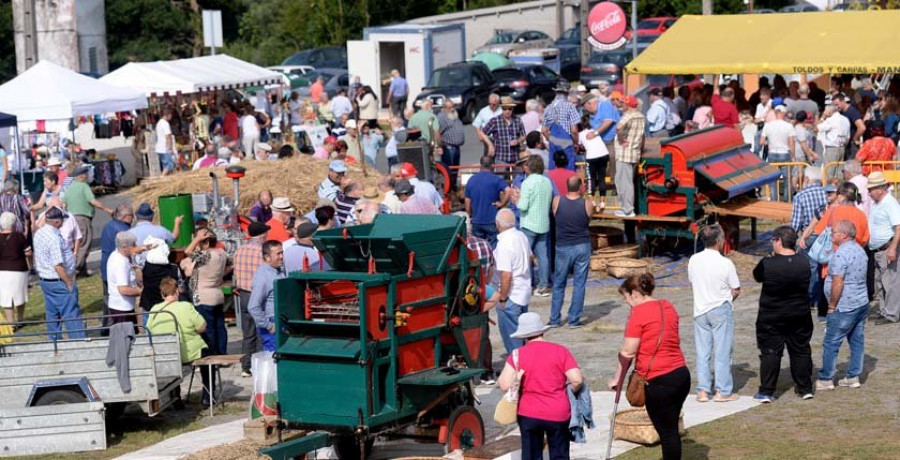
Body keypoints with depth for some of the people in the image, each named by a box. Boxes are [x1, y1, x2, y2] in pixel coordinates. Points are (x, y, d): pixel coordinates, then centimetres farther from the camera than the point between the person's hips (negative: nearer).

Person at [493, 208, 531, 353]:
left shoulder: (504, 244, -25)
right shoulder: (522, 236, 1)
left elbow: (506, 275, -26)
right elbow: (530, 257, 19)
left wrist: (502, 298, -18)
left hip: (511, 296, -9)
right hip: (525, 291, 9)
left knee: (511, 335, 4)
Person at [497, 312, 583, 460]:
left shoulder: (517, 355, -6)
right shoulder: (560, 351, -5)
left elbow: (505, 386, -13)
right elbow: (577, 380, -11)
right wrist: (570, 392, 9)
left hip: (528, 414, 0)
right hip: (558, 414, 0)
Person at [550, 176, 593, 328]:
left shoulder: (557, 201, -8)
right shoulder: (587, 203, -9)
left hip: (563, 247, 1)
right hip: (582, 246, -1)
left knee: (559, 285, 12)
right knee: (579, 284, 6)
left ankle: (554, 319, 13)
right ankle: (574, 320, 6)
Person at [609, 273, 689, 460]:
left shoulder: (638, 313, -12)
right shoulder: (668, 307, 11)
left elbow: (628, 352, -12)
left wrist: (616, 378, -1)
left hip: (658, 381, -8)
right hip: (682, 374, 8)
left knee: (667, 432, 2)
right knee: (671, 429, 17)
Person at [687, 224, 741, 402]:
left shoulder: (694, 260, -4)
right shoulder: (725, 263, -16)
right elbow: (735, 291, -9)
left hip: (700, 310, 4)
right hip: (721, 311, -4)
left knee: (702, 352, 10)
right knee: (722, 351, 4)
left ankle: (702, 391, 11)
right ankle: (723, 391, 7)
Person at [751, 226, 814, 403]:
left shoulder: (768, 264, -19)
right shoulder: (804, 262, -6)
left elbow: (756, 276, -1)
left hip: (772, 317, -3)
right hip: (800, 316, 4)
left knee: (770, 352, 3)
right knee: (801, 351, 15)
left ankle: (766, 392, 3)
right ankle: (805, 388, 22)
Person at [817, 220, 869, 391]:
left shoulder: (841, 254, -20)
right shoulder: (859, 250, 10)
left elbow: (838, 283, -23)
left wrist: (832, 306, -13)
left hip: (844, 308, -9)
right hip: (862, 304, 9)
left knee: (831, 343, -1)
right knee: (857, 341, 12)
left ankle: (825, 379, 4)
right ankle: (853, 377, 17)